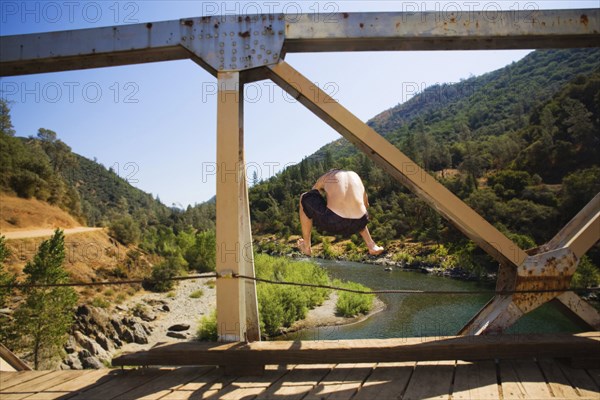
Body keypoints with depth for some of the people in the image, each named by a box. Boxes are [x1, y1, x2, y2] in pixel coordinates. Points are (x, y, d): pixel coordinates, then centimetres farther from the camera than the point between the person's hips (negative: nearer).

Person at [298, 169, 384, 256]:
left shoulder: (326, 177, 18)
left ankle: (306, 247, 25)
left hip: (333, 222, -4)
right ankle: (371, 246, 29)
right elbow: (365, 204, 39)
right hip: (358, 224, 4)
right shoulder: (355, 176, 25)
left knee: (304, 198, 20)